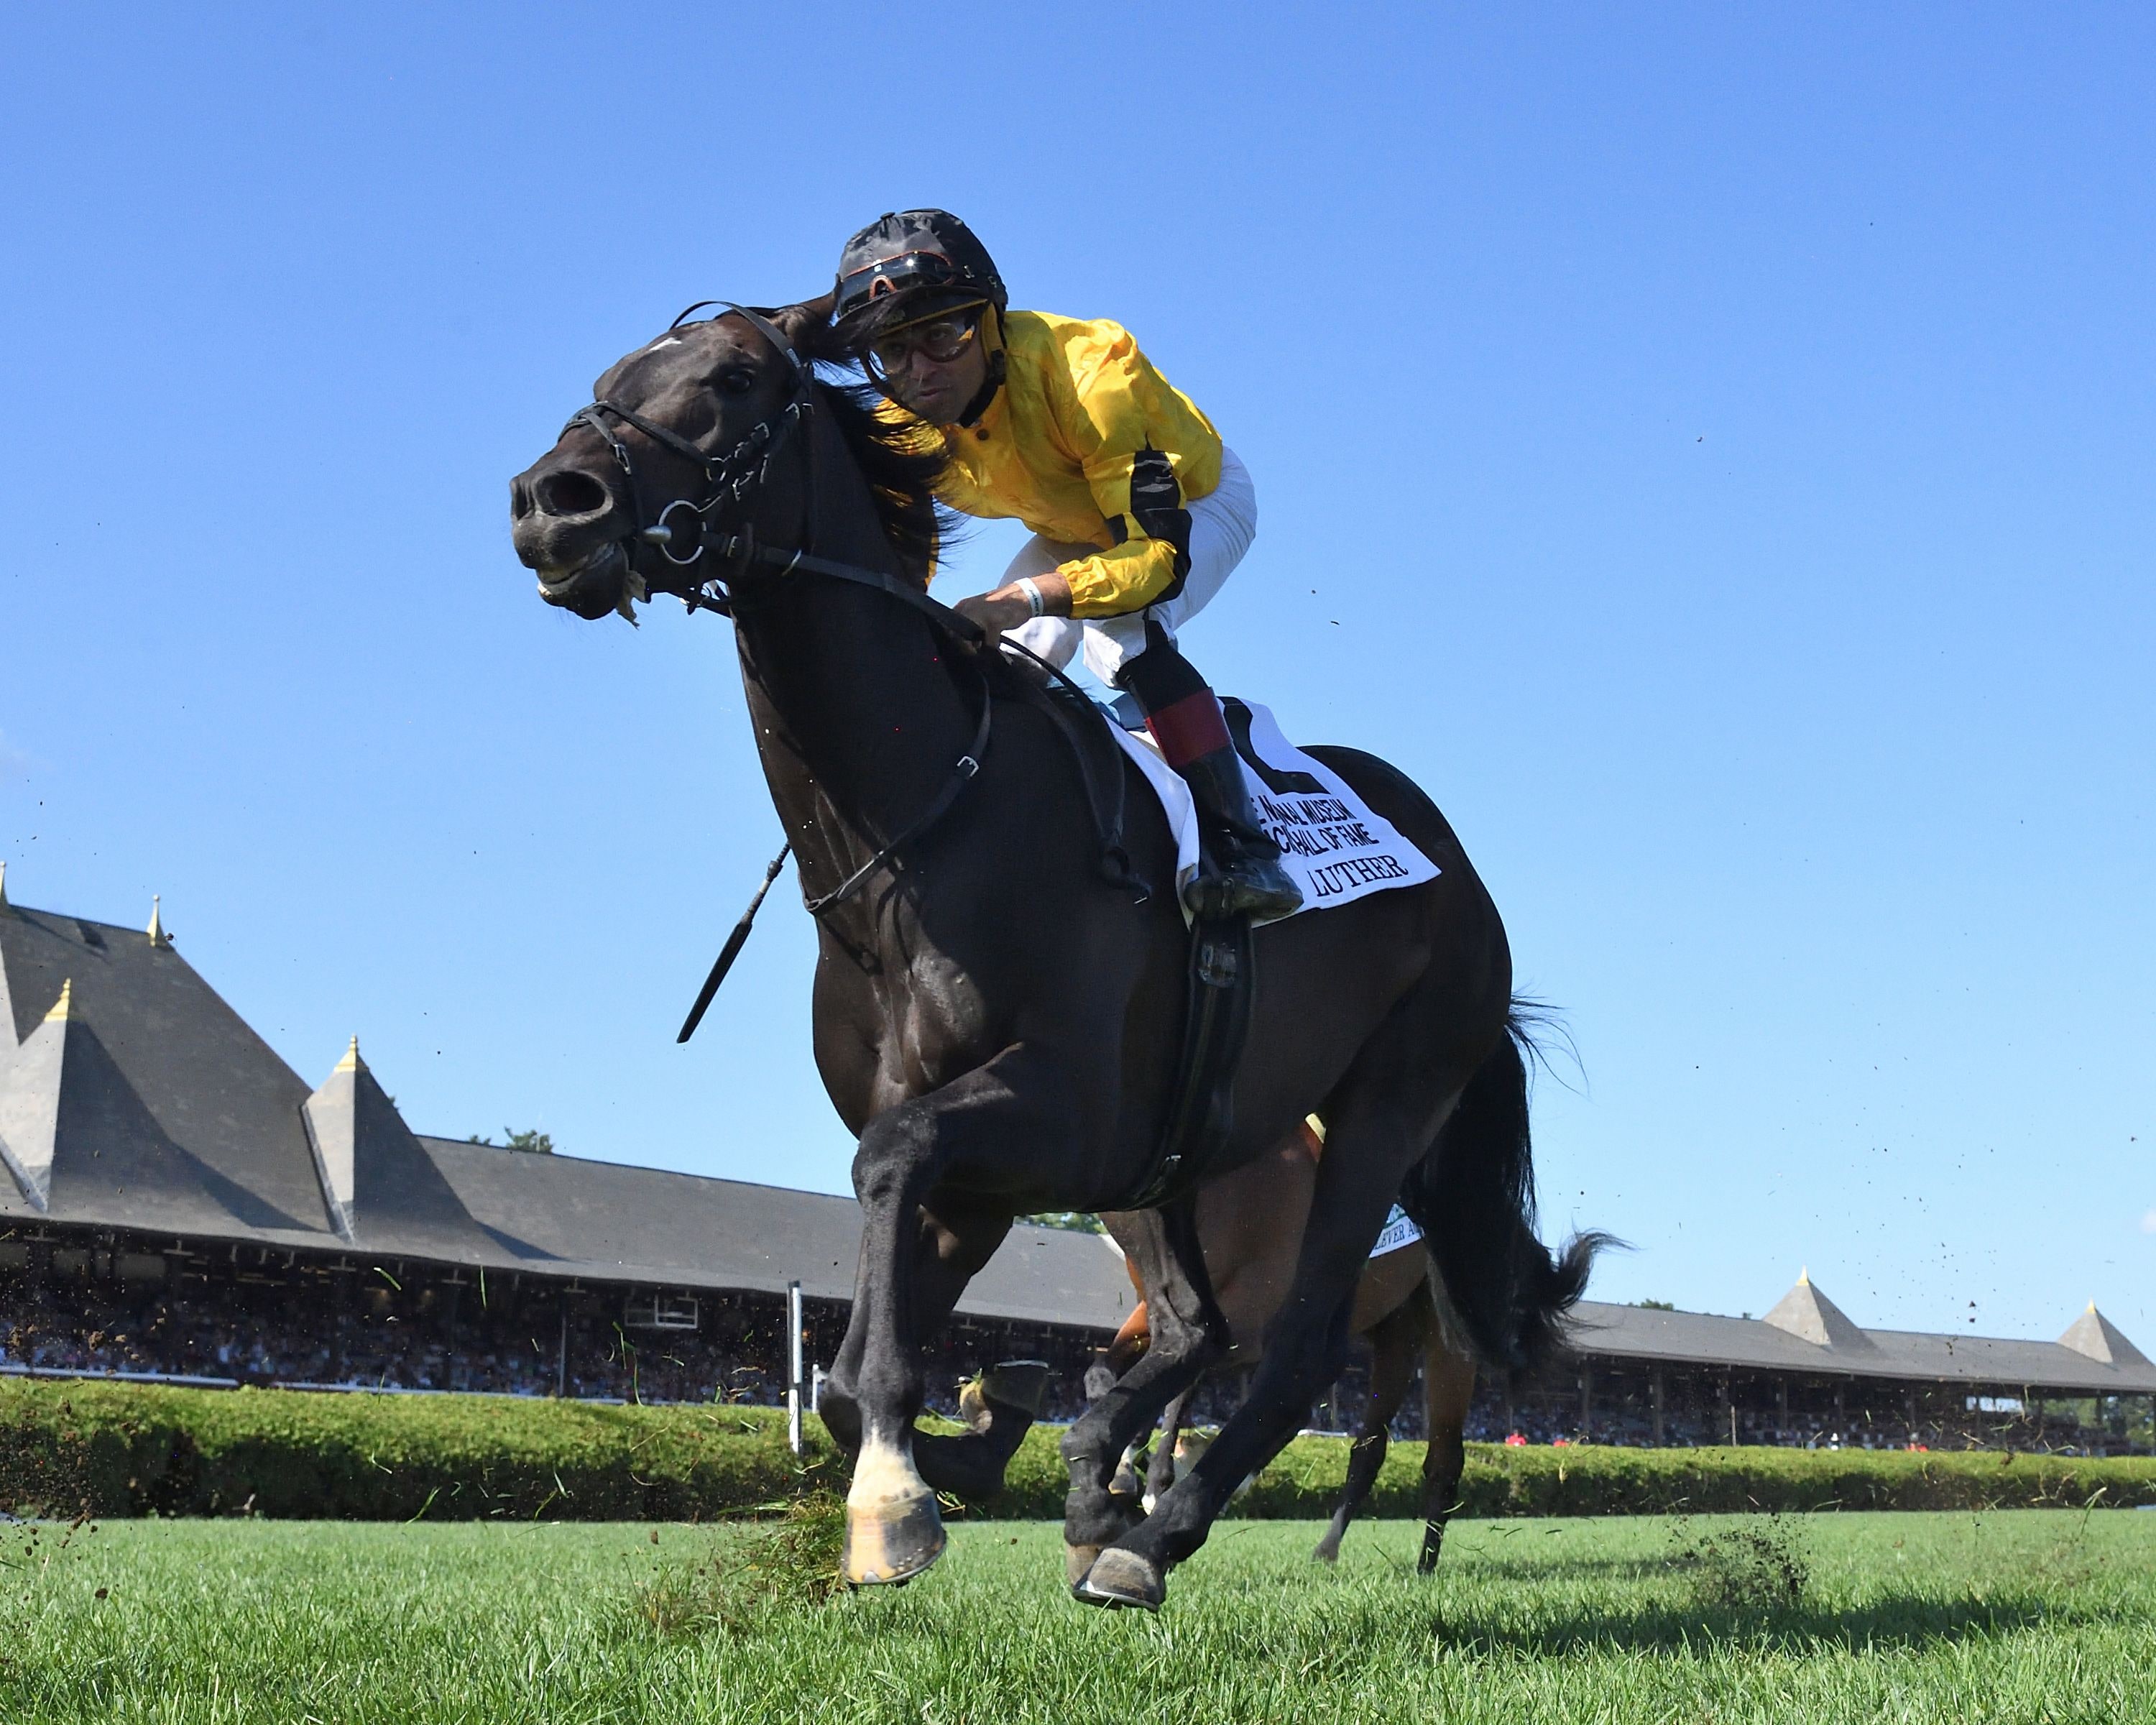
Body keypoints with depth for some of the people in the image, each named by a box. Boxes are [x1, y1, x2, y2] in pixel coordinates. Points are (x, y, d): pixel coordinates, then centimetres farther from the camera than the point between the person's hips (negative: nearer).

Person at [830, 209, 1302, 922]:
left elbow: (1161, 551, -46)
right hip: (1072, 529, 6)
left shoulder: (1089, 373, -41)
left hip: (1193, 501, -6)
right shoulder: (904, 428, -23)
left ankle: (1246, 849, -31)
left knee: (1121, 636, -32)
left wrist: (1024, 599, -59)